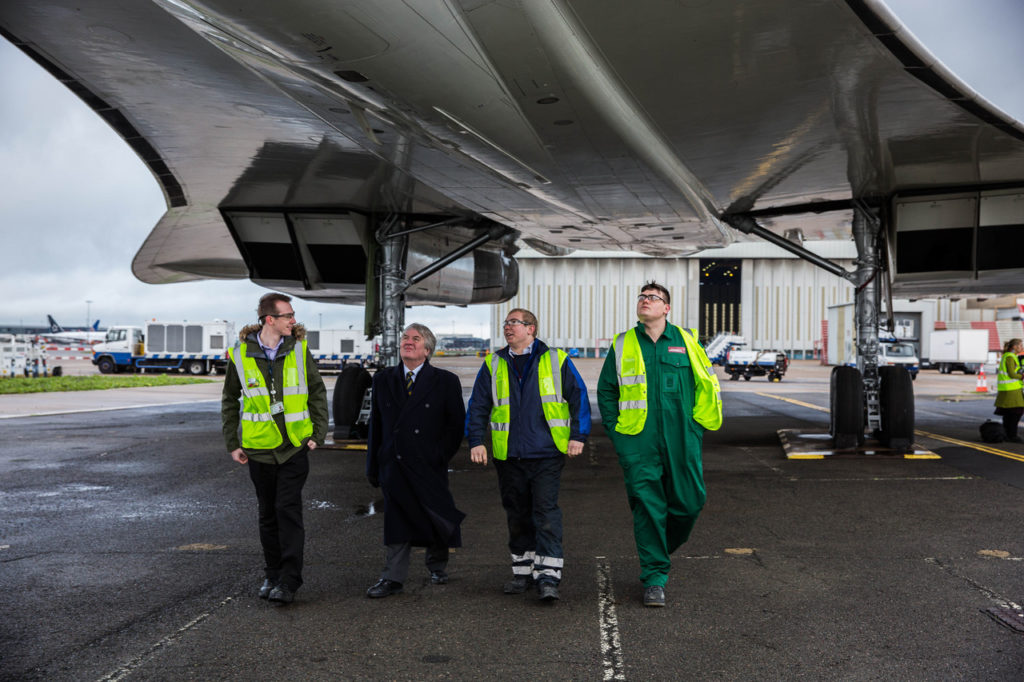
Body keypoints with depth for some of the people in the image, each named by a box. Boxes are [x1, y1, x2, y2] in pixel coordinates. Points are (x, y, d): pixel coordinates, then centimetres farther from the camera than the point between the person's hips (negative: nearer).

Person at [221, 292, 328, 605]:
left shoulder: (299, 350, -1)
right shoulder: (240, 355, -1)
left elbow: (317, 392, 8)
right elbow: (230, 400, 10)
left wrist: (318, 433, 1)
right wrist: (232, 444, 7)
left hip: (295, 447, -1)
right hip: (259, 447, 1)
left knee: (288, 509, -8)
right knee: (268, 513, 11)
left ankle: (289, 581, -4)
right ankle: (273, 574, 25)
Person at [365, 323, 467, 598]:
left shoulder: (445, 381, 0)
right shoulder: (383, 380, 9)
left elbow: (456, 424, 1)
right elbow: (376, 424, 11)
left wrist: (439, 455, -9)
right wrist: (373, 465, 7)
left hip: (428, 465, -2)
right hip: (394, 463, 2)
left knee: (435, 517, 9)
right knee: (397, 521, 3)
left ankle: (437, 567, 32)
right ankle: (393, 578, 10)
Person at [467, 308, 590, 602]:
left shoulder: (557, 361, 3)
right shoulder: (493, 366, 10)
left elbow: (578, 398, 5)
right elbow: (478, 406, 11)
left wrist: (578, 435, -3)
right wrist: (476, 441, 0)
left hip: (547, 453, -3)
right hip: (508, 455, 3)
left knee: (546, 511, -9)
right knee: (517, 514, 10)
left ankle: (548, 575, -8)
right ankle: (523, 570, 22)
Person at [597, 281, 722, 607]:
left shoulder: (686, 342, 6)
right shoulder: (622, 346, 6)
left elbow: (706, 384, 13)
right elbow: (605, 391, 12)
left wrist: (696, 427, 6)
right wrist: (616, 431, 3)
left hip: (681, 442, 1)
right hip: (639, 445, -1)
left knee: (689, 503, 5)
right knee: (648, 507, -3)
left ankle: (660, 549, 34)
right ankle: (654, 577, 7)